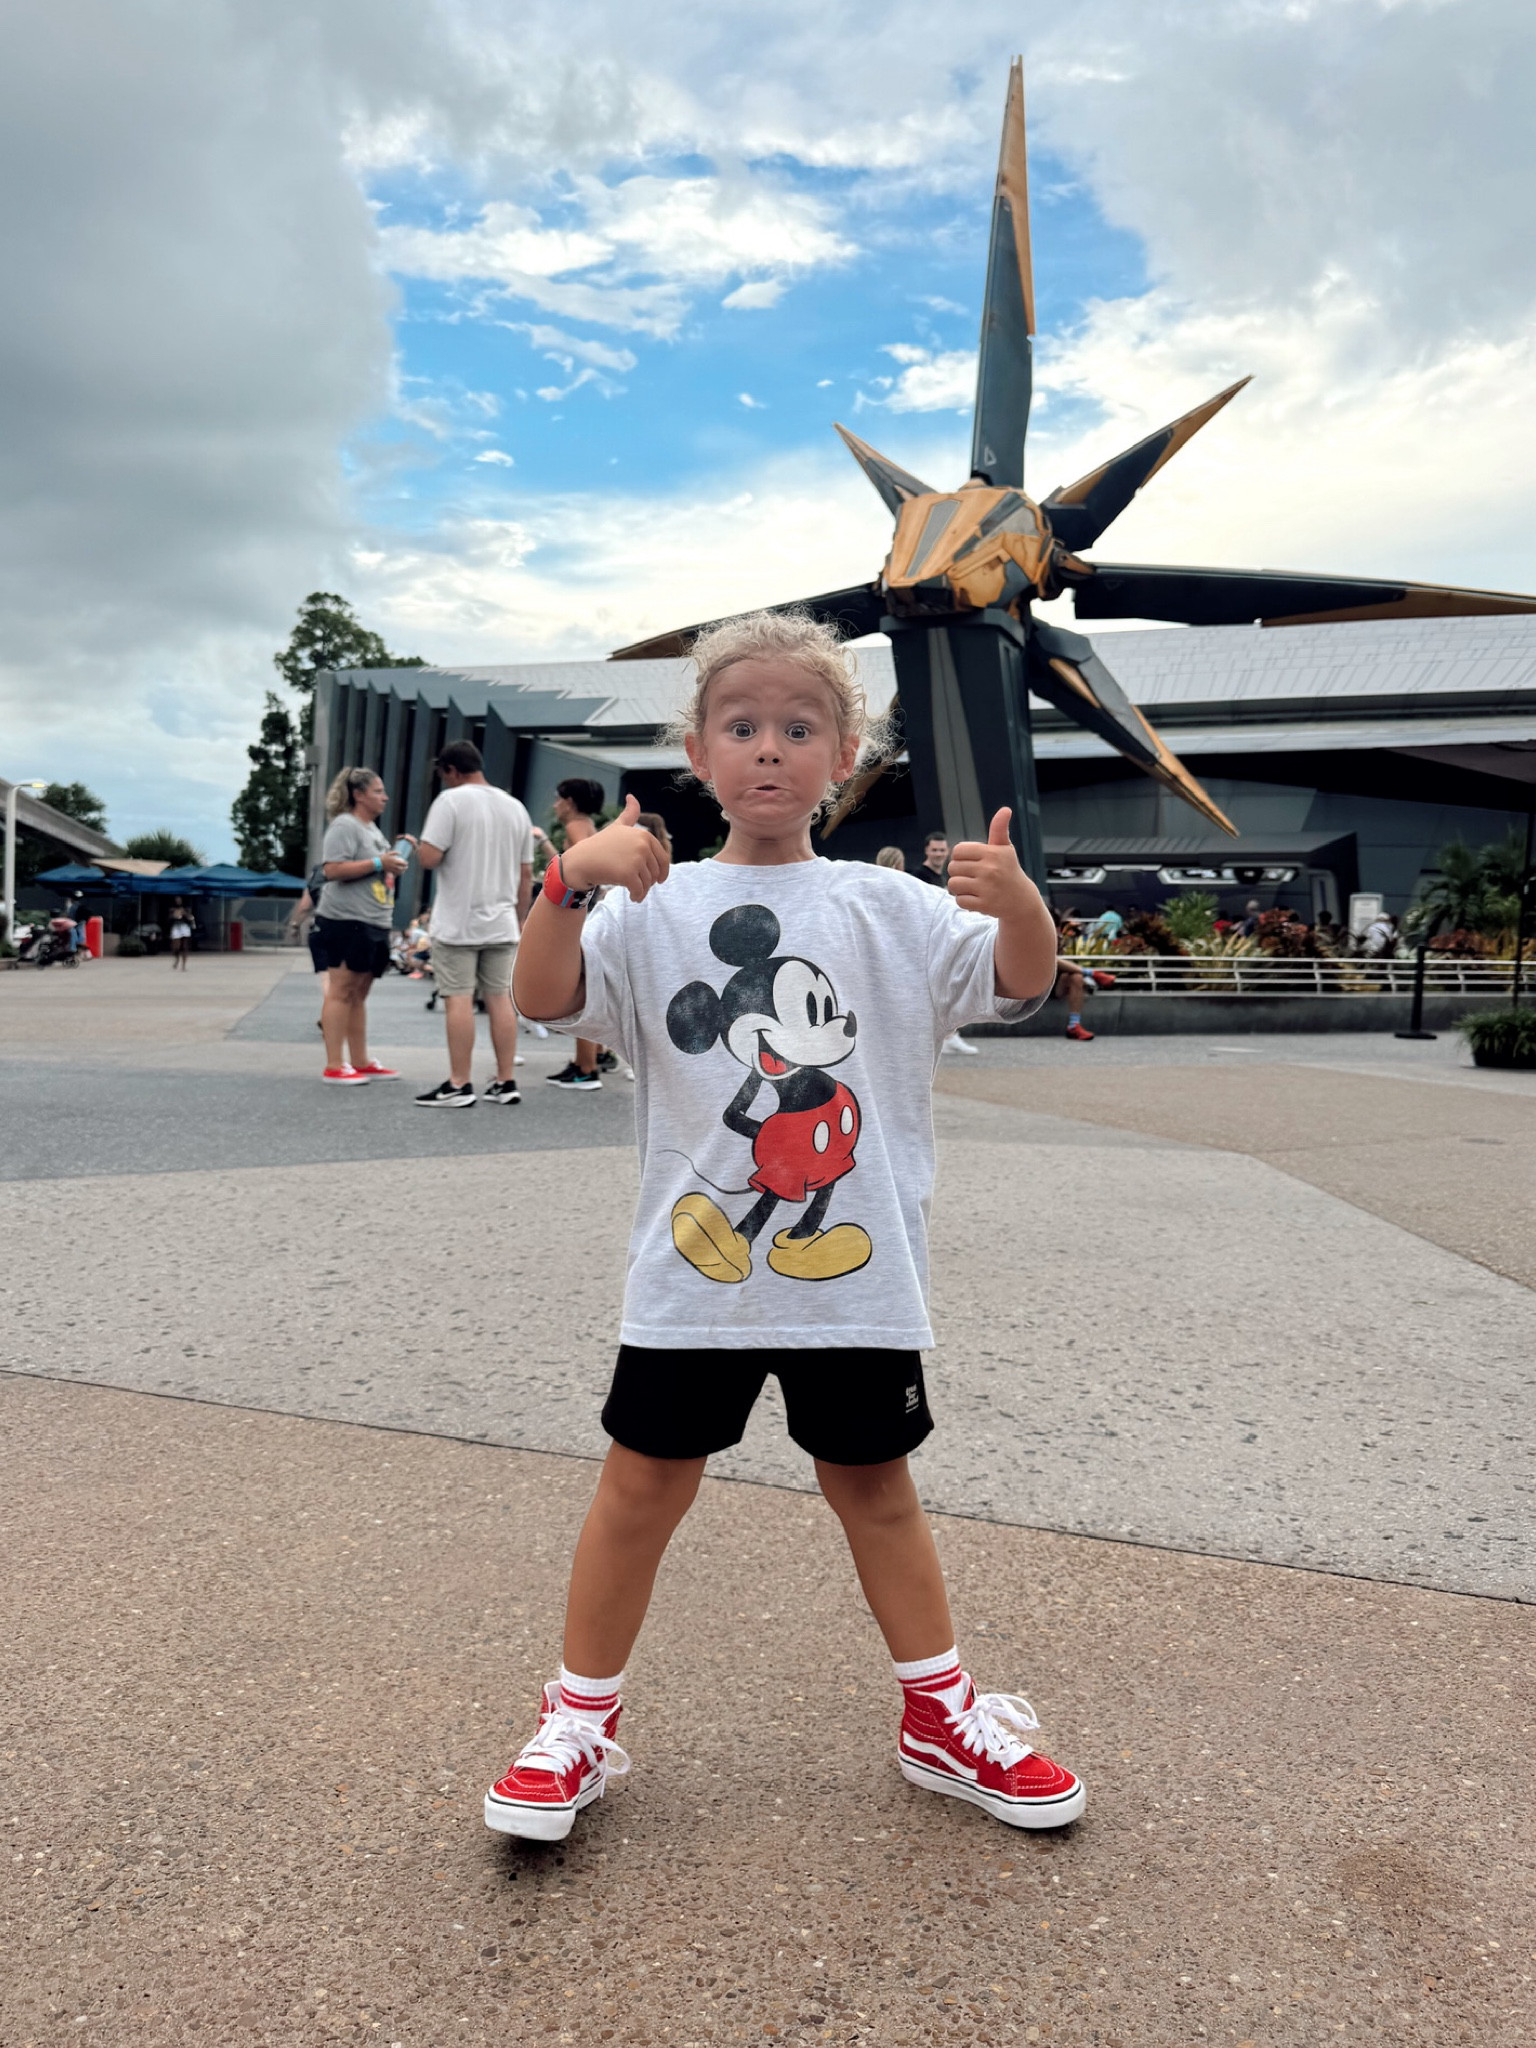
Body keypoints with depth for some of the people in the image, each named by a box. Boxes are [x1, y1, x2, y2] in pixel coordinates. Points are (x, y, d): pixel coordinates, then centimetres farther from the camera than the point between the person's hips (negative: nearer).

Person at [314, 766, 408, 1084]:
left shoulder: (373, 829, 22)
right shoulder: (344, 826, -8)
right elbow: (333, 869, -18)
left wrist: (397, 854, 16)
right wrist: (379, 863, -18)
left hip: (374, 924, 9)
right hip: (347, 921, -9)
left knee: (359, 993, 11)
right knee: (341, 991, -7)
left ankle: (360, 1062, 15)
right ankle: (334, 1066, -6)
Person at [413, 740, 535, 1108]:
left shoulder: (451, 800, -9)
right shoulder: (515, 807, 11)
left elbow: (428, 857, -17)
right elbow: (526, 874, 13)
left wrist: (418, 846, 6)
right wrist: (520, 920, 20)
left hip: (458, 922, -6)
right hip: (501, 923, 6)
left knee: (459, 999, -2)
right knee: (500, 998, 9)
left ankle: (459, 1086, 0)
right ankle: (506, 1082, 11)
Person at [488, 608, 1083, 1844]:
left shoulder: (890, 908, 2)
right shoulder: (658, 911, -1)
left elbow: (1020, 984, -2)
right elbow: (545, 997, -12)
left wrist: (1018, 901, -23)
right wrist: (573, 882, -28)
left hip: (857, 1270, 1)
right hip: (694, 1270, 0)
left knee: (875, 1485, 17)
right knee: (643, 1484, 11)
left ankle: (944, 1720, 35)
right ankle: (582, 1721, 31)